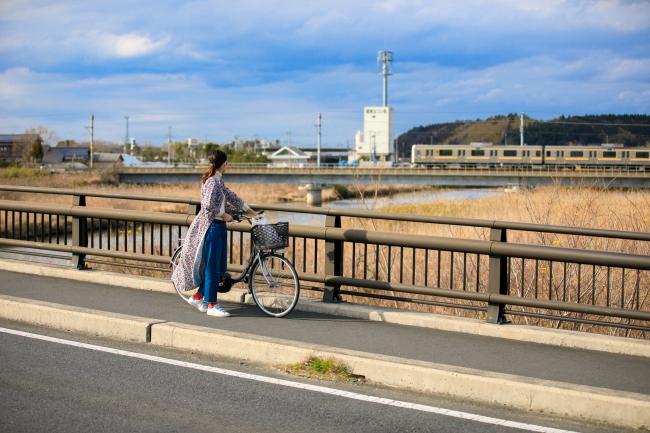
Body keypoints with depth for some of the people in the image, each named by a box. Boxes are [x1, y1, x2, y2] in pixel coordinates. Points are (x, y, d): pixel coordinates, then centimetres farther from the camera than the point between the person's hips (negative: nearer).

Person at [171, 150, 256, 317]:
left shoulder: (218, 180, 13)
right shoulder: (212, 181, -16)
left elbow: (230, 196, 24)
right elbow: (208, 205, -25)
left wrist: (248, 210, 28)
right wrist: (224, 214, -14)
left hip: (219, 227, 10)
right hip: (211, 226, -10)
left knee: (219, 267, 13)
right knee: (212, 267, -3)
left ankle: (198, 297, 23)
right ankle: (212, 305, 4)